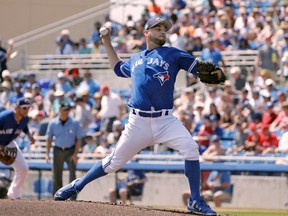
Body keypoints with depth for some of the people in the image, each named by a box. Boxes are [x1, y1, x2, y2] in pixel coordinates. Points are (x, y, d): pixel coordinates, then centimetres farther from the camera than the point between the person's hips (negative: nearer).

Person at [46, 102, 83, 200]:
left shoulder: (74, 123, -4)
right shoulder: (53, 123, 1)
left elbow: (79, 139, -2)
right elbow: (49, 139, 7)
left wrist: (75, 154, -11)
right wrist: (47, 153, -3)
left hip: (70, 151, -2)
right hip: (58, 150, 2)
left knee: (72, 174, -15)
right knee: (56, 176, 5)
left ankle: (73, 198, -17)